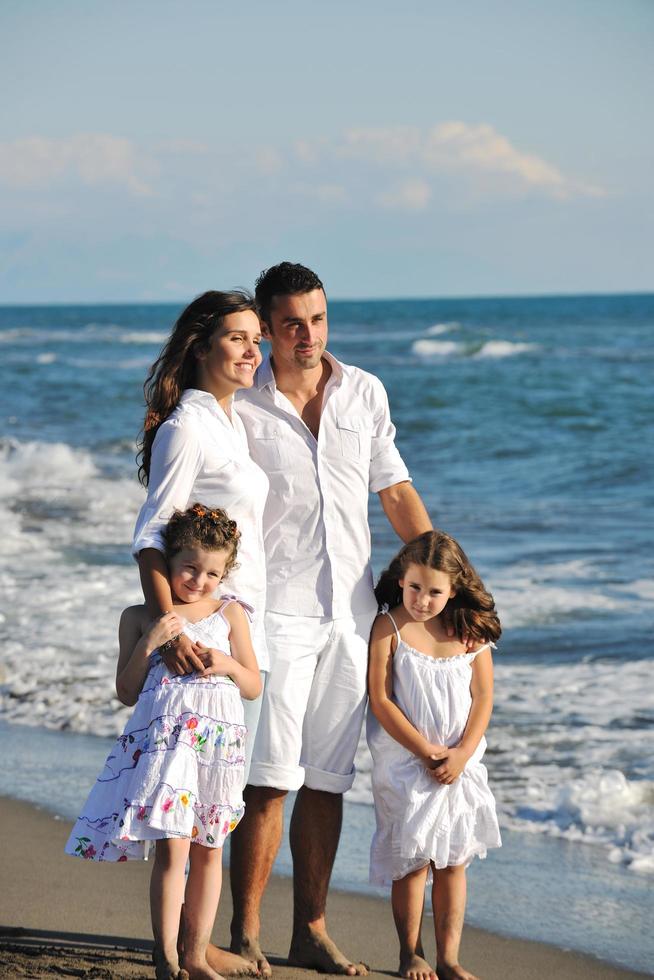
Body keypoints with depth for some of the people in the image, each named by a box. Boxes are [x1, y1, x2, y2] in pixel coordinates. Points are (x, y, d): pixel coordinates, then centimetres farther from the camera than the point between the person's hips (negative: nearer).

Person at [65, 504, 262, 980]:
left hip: (219, 741, 3)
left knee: (208, 850, 7)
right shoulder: (140, 617, 9)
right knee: (172, 847, -13)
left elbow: (254, 686, 14)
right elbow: (127, 691, 5)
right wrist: (150, 641, -8)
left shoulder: (230, 613, 12)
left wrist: (227, 665, -6)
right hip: (163, 737, -2)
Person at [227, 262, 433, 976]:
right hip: (278, 614, -4)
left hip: (351, 612, 4)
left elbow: (395, 490, 15)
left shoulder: (365, 393, 9)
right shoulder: (241, 407, -3)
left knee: (327, 781, 8)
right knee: (270, 779, -7)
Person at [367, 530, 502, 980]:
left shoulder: (471, 630, 1)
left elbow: (483, 698, 0)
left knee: (453, 861, 5)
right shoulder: (389, 627, -8)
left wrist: (461, 754, -12)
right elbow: (381, 700, -11)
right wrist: (427, 751, -15)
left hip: (460, 764, 3)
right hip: (404, 762, -3)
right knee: (412, 860, 0)